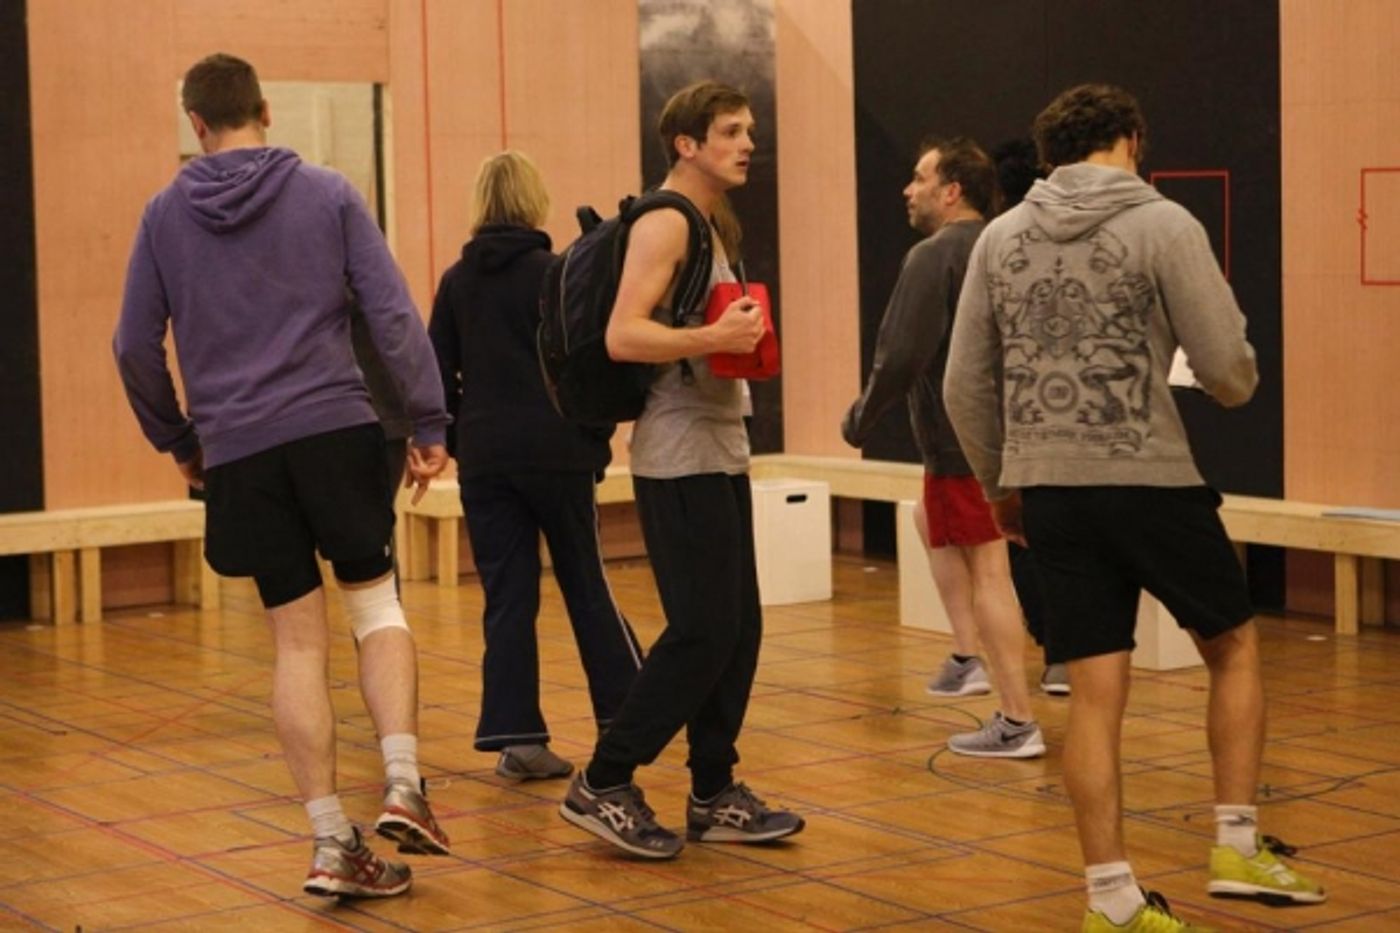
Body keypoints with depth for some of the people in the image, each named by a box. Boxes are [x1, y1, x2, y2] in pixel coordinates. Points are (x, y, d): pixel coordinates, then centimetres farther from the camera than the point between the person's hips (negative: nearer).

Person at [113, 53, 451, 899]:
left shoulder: (166, 216, 7)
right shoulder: (327, 195, 2)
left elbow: (136, 347, 8)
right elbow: (393, 315, -5)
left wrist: (177, 439, 21)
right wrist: (429, 424, -1)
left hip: (238, 451, 2)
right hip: (337, 431, -1)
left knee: (300, 643, 7)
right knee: (377, 606, 13)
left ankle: (332, 843, 5)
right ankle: (404, 784, -5)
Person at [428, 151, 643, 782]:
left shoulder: (457, 281, 3)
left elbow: (438, 372, 5)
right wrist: (596, 434, 5)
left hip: (484, 460, 3)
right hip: (556, 451, -3)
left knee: (507, 598, 5)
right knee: (586, 586, 11)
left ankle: (515, 735, 1)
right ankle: (624, 711, 20)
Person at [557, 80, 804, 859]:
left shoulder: (707, 226, 18)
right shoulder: (665, 223, -11)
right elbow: (624, 336, -23)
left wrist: (742, 336, 13)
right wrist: (714, 338, -31)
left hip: (720, 451, 10)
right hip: (681, 458, -10)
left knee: (738, 629, 8)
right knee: (703, 632, -10)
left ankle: (714, 796, 15)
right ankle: (604, 785, -1)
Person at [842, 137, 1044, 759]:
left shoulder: (934, 257, -14)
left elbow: (902, 356, -21)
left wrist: (861, 418, -6)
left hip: (961, 440, -9)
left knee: (986, 572, -6)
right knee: (930, 522, 28)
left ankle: (1017, 723, -3)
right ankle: (969, 658, 25)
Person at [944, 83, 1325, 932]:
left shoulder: (1000, 238, 8)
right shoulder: (1163, 224, -5)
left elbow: (966, 388, 10)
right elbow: (1230, 373, -8)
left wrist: (1001, 483, 23)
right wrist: (1237, 376, 16)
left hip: (1050, 490, 4)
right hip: (1149, 480, -4)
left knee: (1095, 694, 7)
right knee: (1235, 646, 17)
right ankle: (1238, 846, 16)